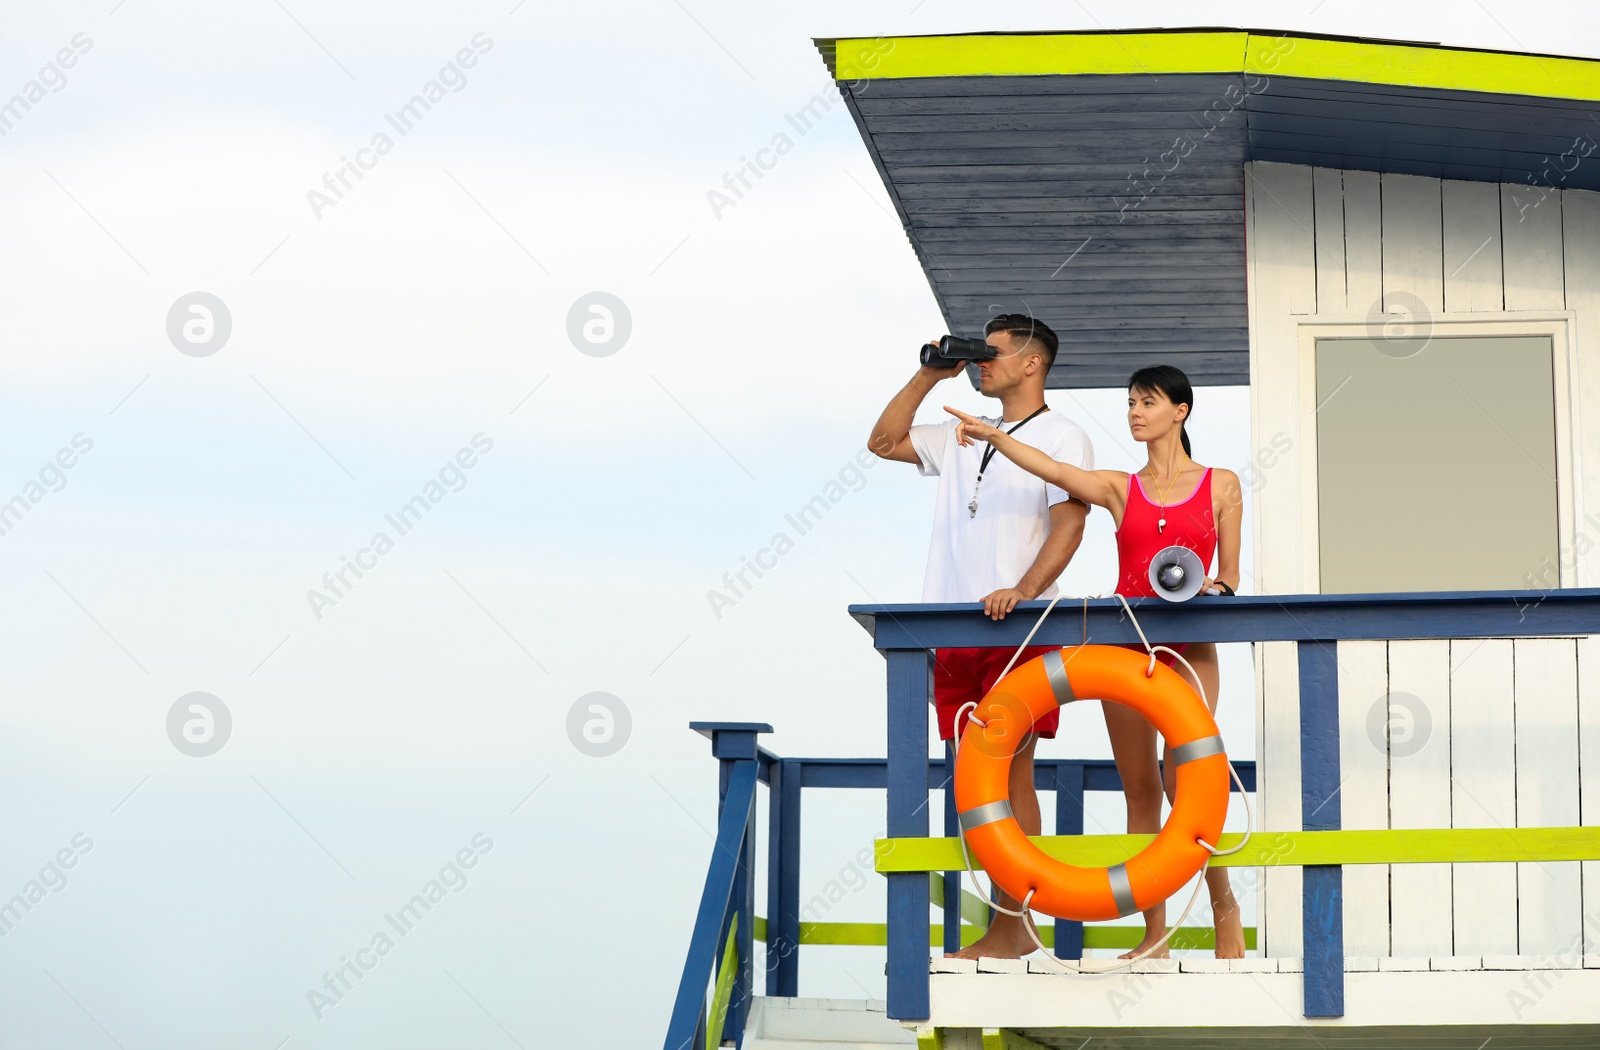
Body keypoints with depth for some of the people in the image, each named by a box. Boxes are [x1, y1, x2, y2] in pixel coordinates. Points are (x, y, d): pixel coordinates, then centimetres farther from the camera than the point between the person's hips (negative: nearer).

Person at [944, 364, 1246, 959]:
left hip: (1189, 646, -2)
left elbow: (1230, 581, 8)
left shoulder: (1220, 485, 8)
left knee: (1184, 780, -13)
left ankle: (1224, 910, 6)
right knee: (1140, 790, 1)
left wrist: (1209, 589, -14)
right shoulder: (1120, 489, 10)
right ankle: (1154, 933, 5)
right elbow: (1053, 471, -7)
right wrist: (993, 436, -21)